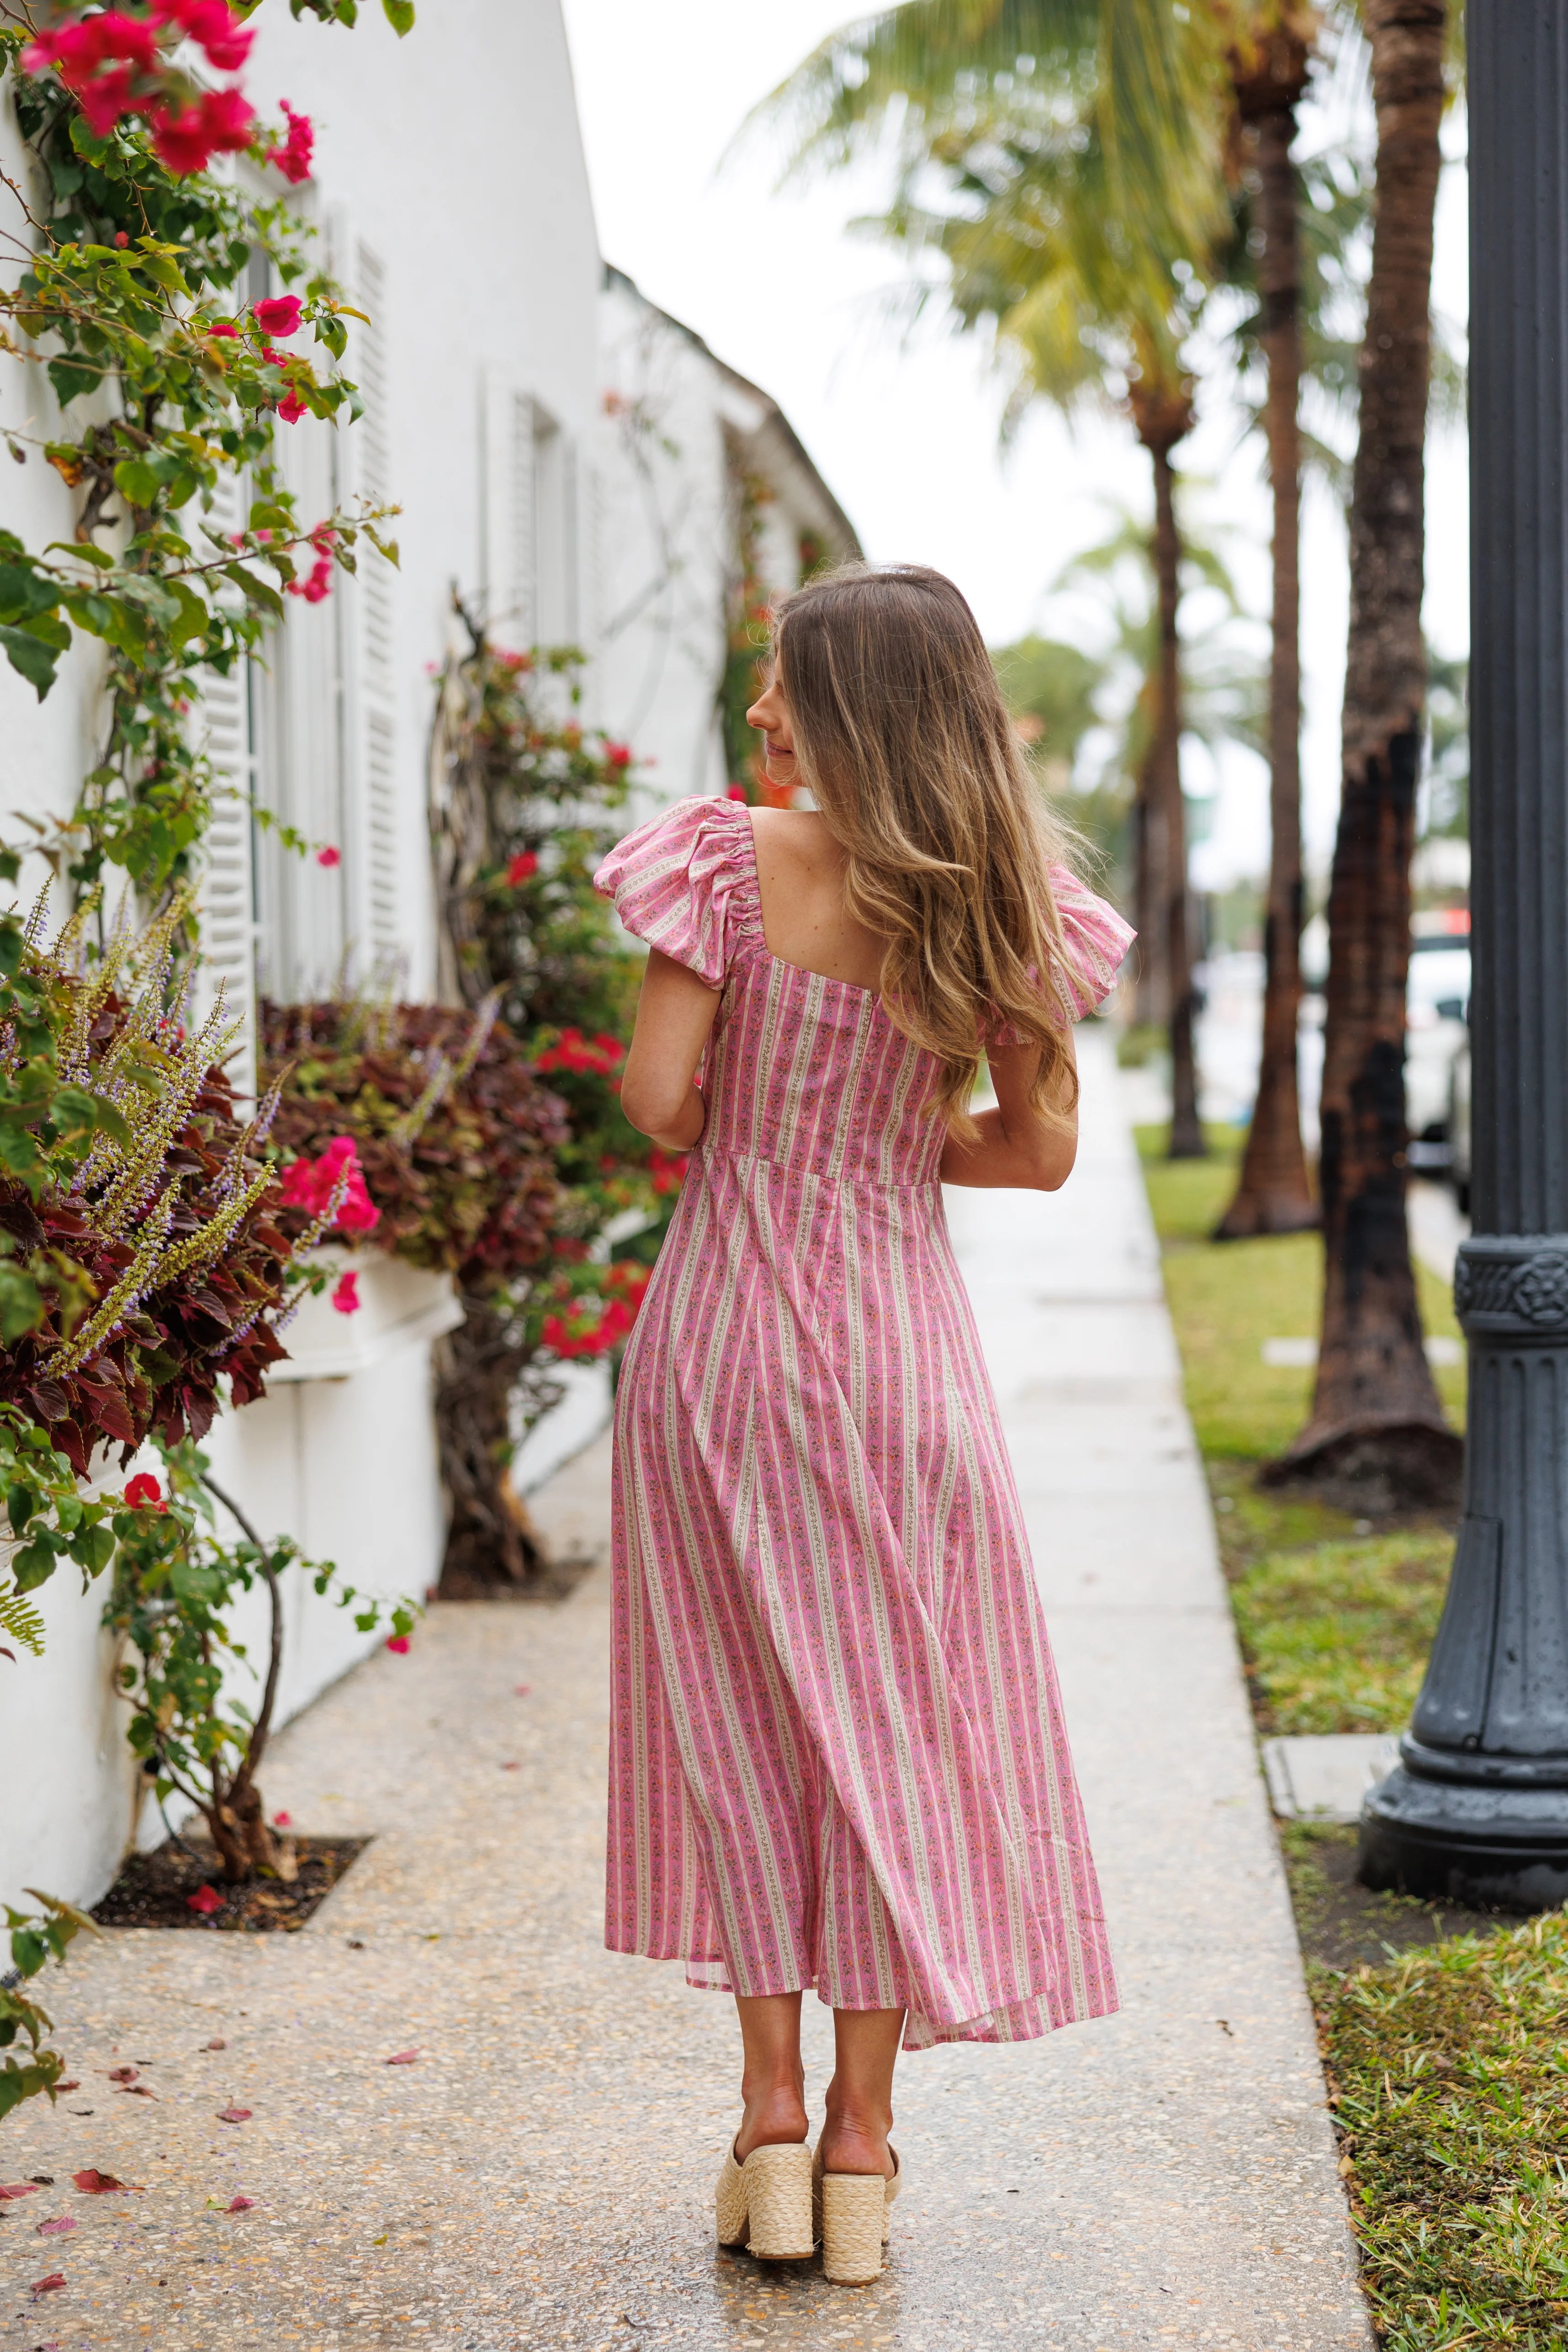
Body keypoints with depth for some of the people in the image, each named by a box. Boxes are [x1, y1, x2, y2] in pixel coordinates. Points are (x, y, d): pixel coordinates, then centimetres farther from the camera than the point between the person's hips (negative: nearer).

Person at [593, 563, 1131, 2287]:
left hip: (722, 1326, -1)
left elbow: (657, 1097, -13)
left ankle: (771, 2124, 14)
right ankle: (861, 2146, 16)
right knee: (894, 1722, 10)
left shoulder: (732, 858, -9)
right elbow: (1042, 1147, 3)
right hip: (897, 1335, 2)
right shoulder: (1000, 905, -1)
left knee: (741, 1712, 11)